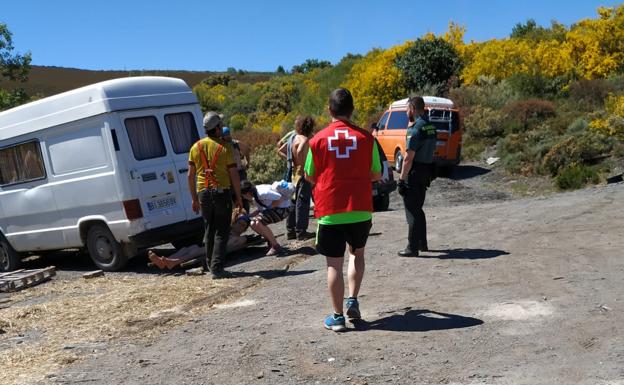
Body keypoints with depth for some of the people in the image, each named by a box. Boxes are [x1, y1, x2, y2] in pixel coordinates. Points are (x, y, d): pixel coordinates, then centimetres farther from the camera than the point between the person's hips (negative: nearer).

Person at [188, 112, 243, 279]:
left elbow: (190, 175, 6)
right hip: (221, 192, -4)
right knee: (221, 232, -1)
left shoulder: (196, 147, 5)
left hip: (203, 193, 5)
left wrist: (194, 199, 14)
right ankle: (217, 268, -6)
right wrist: (238, 198, 2)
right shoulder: (224, 148, -8)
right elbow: (234, 175, -8)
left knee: (209, 230, 18)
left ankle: (210, 264, 26)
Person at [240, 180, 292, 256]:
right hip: (273, 209, 10)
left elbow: (280, 199, -27)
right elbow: (261, 209, 14)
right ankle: (271, 243, 12)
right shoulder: (255, 195, 5)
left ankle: (276, 247, -13)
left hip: (282, 208, -10)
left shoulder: (262, 192, -27)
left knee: (258, 223, -23)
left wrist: (268, 208, -19)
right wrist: (248, 216, 5)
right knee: (253, 224, 0)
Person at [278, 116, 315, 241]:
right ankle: (301, 232, 1)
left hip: (294, 173, 9)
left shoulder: (294, 138, 13)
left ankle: (291, 231, 20)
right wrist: (303, 165, -24)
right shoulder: (304, 139, -14)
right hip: (303, 173, -9)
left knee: (294, 202, 14)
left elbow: (280, 151, 18)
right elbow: (300, 152, -35)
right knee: (302, 202, -3)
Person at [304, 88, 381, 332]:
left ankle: (337, 317, 11)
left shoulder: (318, 140, -3)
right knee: (357, 253, 24)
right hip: (360, 210, 1)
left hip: (329, 211, -1)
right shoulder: (365, 137, -3)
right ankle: (353, 300, 17)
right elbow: (376, 174, 4)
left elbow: (309, 176, 5)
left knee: (334, 264, 6)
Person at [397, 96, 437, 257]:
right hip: (426, 173, 9)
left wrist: (401, 179, -16)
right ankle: (422, 243, 27)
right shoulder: (430, 126, 11)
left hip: (415, 173, -9)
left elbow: (409, 157, -20)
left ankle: (412, 248, 1)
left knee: (412, 211, -3)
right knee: (418, 209, 20)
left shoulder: (415, 128, -17)